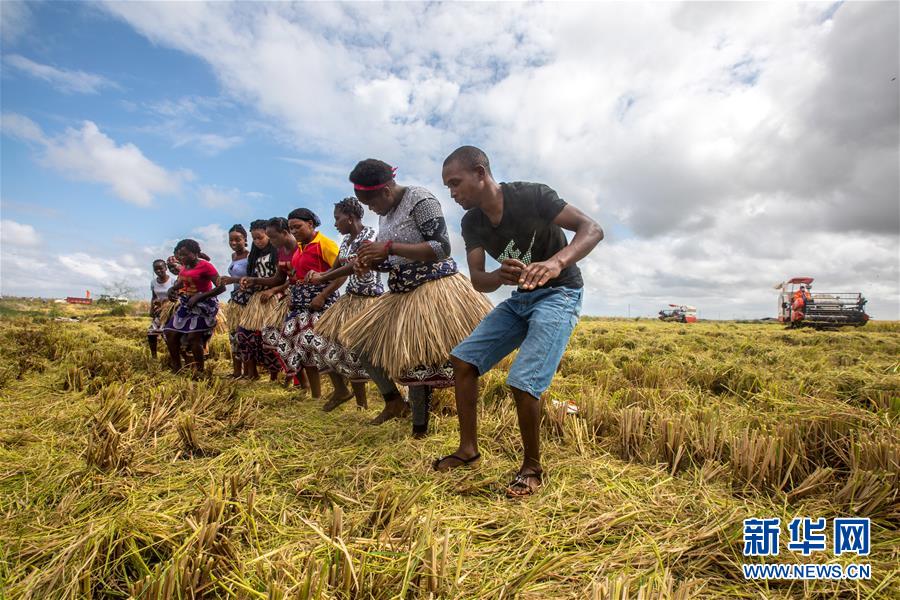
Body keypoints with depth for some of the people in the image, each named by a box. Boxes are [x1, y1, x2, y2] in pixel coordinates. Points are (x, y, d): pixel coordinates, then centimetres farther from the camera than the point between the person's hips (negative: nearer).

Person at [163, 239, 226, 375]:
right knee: (171, 333, 6)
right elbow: (179, 283, 21)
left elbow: (221, 287, -21)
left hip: (203, 306, -8)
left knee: (193, 337, -15)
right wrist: (171, 290, -3)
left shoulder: (205, 266, -15)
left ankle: (199, 371, 1)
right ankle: (176, 369, 20)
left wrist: (199, 297, -21)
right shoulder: (184, 267, 8)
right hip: (186, 305, 8)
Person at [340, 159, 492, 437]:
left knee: (416, 360, -6)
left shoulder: (420, 199, -13)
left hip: (432, 290, -9)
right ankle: (393, 401, 23)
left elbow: (441, 248, -20)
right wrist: (371, 263, -5)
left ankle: (420, 430, 12)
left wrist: (389, 247, -23)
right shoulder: (385, 213, 11)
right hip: (401, 293, 9)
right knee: (363, 339, 11)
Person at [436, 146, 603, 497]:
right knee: (463, 359, 0)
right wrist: (501, 276, -35)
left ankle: (532, 468, 2)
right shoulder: (471, 222, -2)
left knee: (523, 382, -22)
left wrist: (556, 263, -46)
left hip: (558, 295, -7)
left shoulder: (531, 196, -20)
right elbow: (477, 280, -10)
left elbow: (592, 229, -26)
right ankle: (468, 450, 13)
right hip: (519, 299, 7)